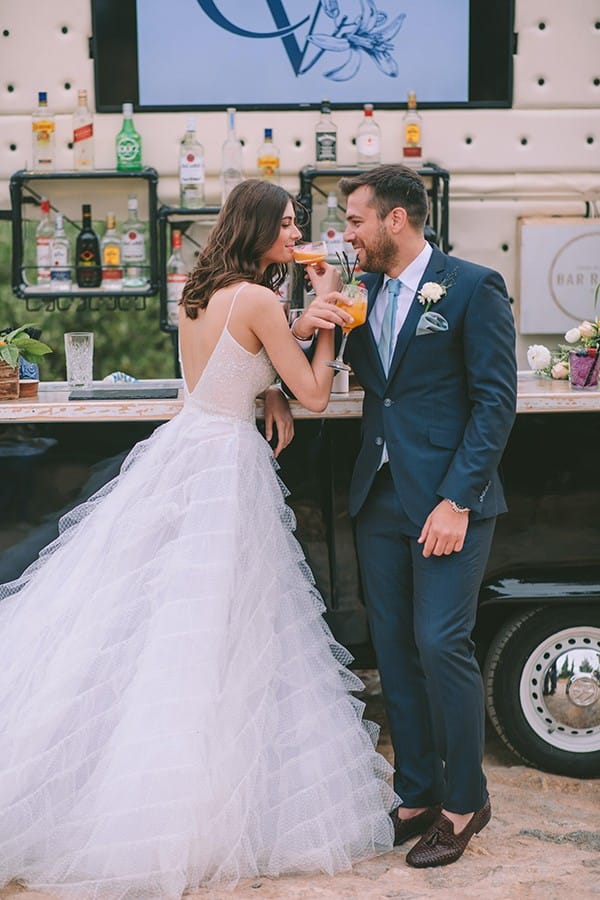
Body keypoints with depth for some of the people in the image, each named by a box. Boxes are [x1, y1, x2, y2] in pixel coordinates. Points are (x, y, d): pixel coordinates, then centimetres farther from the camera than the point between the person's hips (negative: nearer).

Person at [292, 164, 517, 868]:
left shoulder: (473, 288, -6)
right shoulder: (362, 289, 12)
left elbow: (495, 401, -10)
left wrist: (457, 500, -17)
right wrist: (308, 325, -8)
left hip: (448, 499, -6)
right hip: (380, 495, 6)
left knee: (441, 644, -9)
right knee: (394, 650, 9)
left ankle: (464, 801, 8)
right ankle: (418, 795, 20)